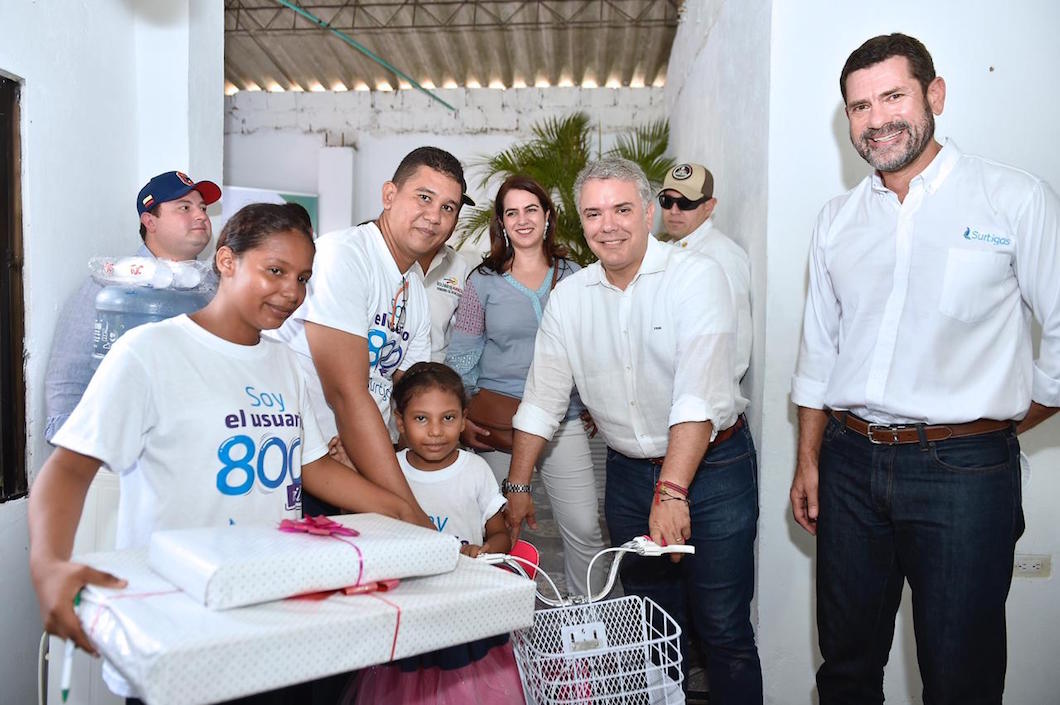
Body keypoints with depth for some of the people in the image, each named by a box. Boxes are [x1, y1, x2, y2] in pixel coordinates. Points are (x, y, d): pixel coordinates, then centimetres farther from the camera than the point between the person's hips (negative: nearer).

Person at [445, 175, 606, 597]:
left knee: (584, 527, -3)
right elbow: (461, 359, 4)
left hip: (563, 420, 1)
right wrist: (462, 420, -4)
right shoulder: (484, 282, 4)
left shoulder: (573, 277, 8)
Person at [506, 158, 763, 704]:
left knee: (723, 629, 3)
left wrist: (672, 491, -29)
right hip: (628, 474, 4)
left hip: (712, 469, -4)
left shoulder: (696, 276, -12)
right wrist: (518, 486, 5)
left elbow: (698, 395, -22)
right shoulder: (569, 297, 3)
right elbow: (542, 399, 7)